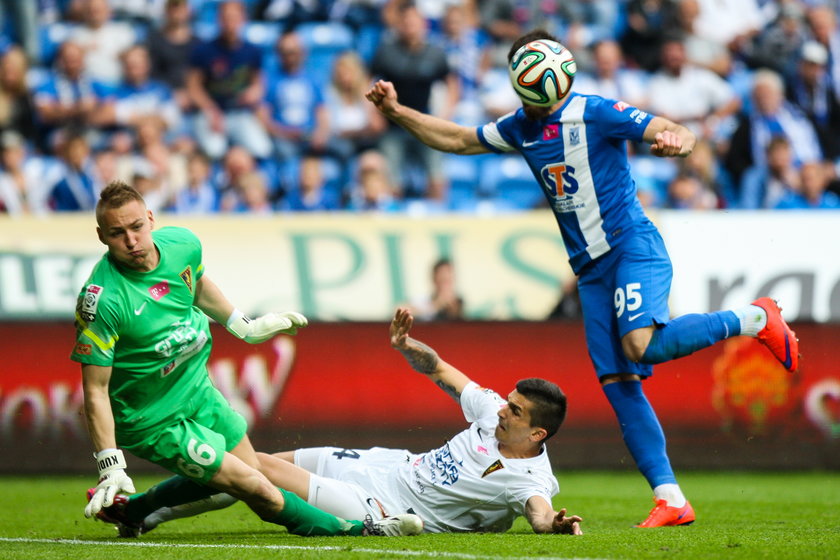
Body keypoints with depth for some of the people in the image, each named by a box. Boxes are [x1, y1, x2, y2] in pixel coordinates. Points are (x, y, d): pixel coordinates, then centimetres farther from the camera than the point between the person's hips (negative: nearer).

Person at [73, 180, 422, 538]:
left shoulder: (182, 244, -11)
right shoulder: (102, 300, -31)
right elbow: (95, 389, -26)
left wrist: (246, 328, 24)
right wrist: (111, 466, -30)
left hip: (198, 390, 8)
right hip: (156, 422, -8)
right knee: (256, 489, -8)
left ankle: (132, 509, 34)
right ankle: (352, 531, 11)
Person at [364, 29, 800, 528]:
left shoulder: (596, 113, -9)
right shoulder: (520, 129, 11)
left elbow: (670, 130, -14)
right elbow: (456, 139, 21)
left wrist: (677, 140, -38)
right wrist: (397, 112, 12)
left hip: (633, 247, -7)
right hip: (591, 270, 7)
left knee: (641, 344, -29)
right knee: (618, 383, -4)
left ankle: (754, 318, -7)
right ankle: (670, 499, -4)